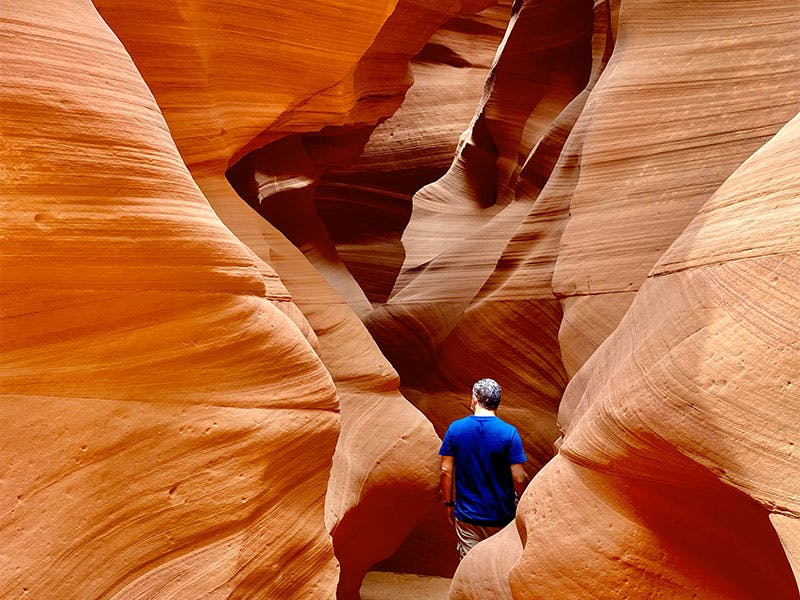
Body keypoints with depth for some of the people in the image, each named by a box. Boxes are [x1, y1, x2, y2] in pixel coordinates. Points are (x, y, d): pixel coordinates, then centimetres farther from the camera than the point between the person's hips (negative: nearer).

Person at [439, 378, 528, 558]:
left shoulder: (455, 428, -7)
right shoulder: (509, 432, -14)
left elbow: (446, 471, -4)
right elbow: (519, 479, -14)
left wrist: (449, 503, 9)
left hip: (466, 515, 2)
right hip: (500, 517, -1)